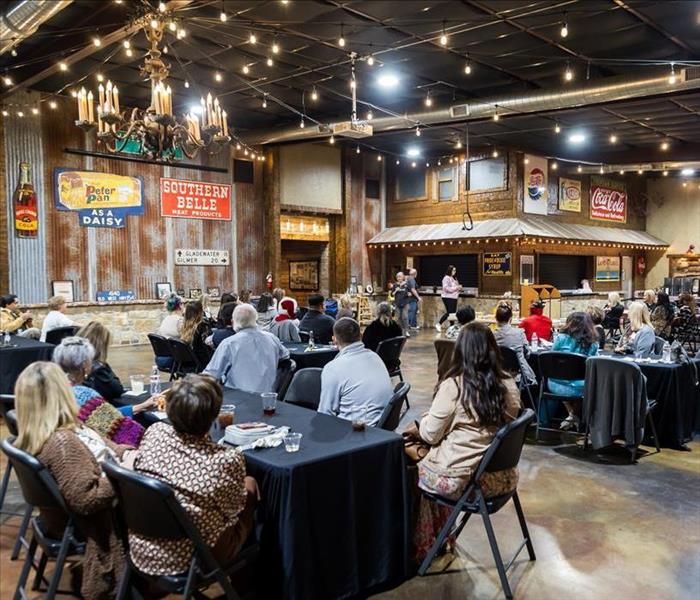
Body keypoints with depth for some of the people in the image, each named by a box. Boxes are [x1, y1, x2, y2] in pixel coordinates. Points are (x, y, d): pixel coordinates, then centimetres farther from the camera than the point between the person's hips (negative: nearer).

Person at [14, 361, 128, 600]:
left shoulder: (35, 435, -2)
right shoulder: (62, 443, -33)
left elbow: (100, 449, 6)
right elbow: (86, 500, -33)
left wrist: (128, 452, -8)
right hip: (80, 525, -9)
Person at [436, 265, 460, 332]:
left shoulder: (454, 278, 17)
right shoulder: (446, 278, -11)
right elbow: (446, 288, -20)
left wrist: (459, 287, 4)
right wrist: (456, 288, -18)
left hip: (454, 297, 9)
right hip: (447, 297, -9)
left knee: (453, 312, 6)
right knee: (449, 312, -11)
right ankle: (439, 324, -2)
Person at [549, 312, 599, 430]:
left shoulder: (562, 338, -2)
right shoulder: (593, 344, -1)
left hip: (556, 385, 0)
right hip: (580, 389, 0)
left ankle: (571, 414, 32)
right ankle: (575, 415, 35)